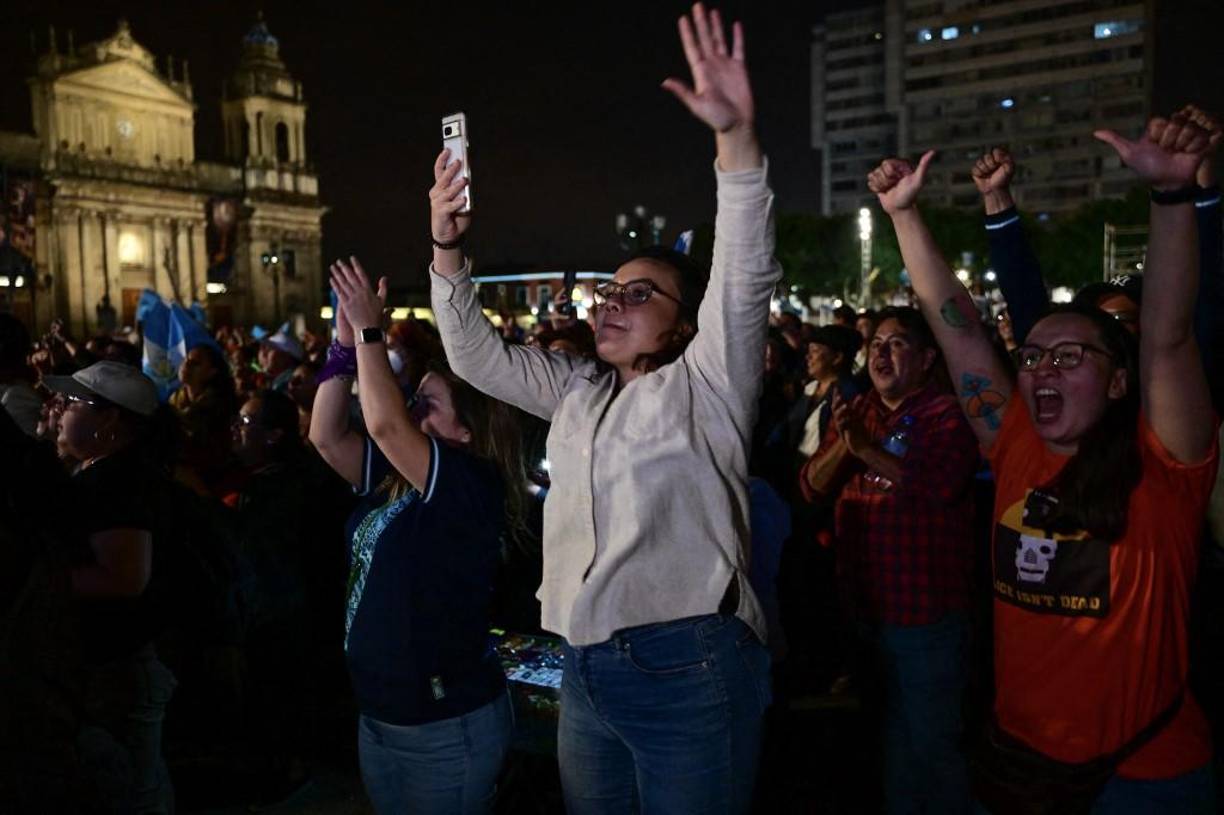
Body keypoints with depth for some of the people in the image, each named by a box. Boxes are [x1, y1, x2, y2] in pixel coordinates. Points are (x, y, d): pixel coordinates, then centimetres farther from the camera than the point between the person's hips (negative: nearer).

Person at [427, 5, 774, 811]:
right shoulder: (576, 392, 15)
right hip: (586, 674, 6)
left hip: (688, 672, -6)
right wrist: (448, 248, 4)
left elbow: (745, 283, -16)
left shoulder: (705, 385, -2)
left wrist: (736, 136, -28)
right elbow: (478, 354, 17)